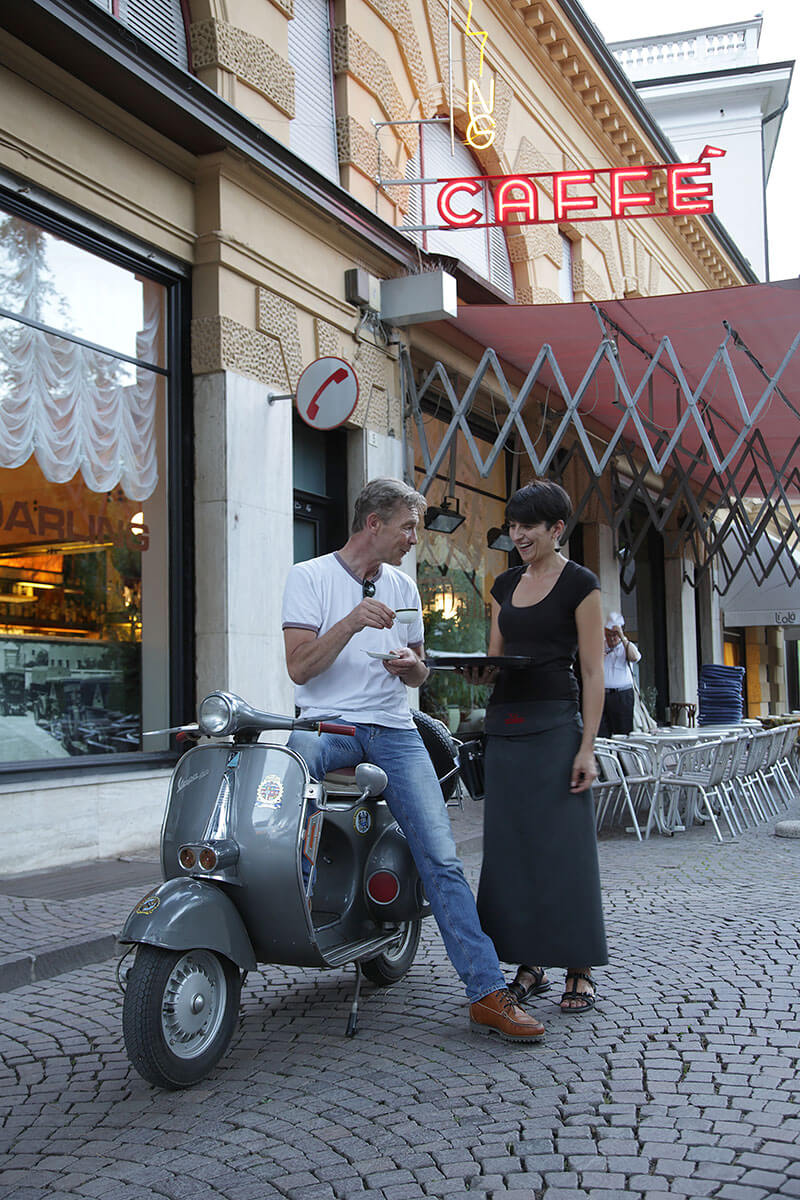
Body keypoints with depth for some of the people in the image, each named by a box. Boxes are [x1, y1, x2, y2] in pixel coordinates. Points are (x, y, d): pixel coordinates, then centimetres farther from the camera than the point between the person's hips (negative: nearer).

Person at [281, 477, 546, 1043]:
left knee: (441, 857, -9)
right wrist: (350, 623, -20)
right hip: (328, 722, -3)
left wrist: (412, 664, 0)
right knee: (295, 758, -40)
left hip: (394, 729, 3)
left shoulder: (403, 586, 18)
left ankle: (489, 992, -9)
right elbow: (298, 667, -7)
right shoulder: (309, 576, 2)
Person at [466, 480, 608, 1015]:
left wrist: (588, 747, -13)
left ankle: (580, 971, 6)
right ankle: (531, 965, 16)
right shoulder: (506, 584, 15)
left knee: (564, 847, -4)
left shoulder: (580, 583, -3)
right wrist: (479, 669, -5)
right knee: (511, 846, 6)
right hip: (505, 724, 6)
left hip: (555, 724, -6)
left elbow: (594, 673, -7)